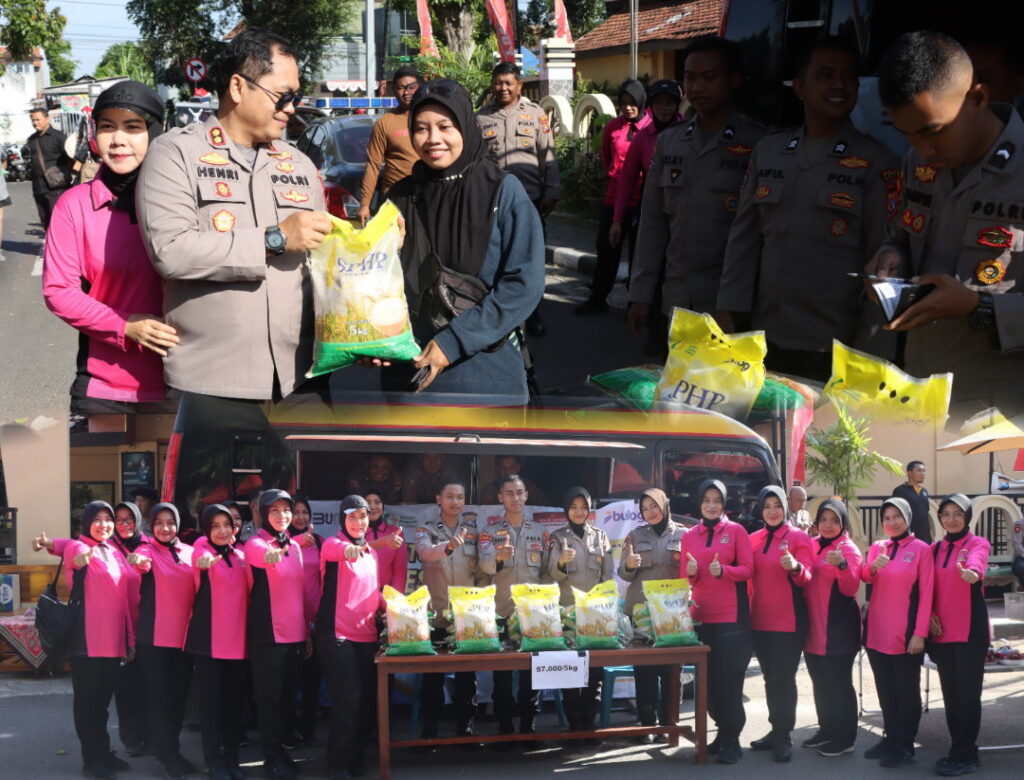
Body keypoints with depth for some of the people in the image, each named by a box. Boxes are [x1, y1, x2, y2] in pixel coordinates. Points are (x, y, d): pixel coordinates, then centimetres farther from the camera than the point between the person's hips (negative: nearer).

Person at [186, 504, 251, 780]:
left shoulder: (240, 556, 11)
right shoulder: (202, 548, -2)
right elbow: (200, 556, -25)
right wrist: (206, 558, -46)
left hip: (237, 638, 5)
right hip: (209, 639, -4)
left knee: (234, 700, 9)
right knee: (211, 701, -1)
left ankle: (232, 757, 19)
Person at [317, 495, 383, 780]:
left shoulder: (370, 552, 14)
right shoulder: (333, 544, -7)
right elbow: (335, 550, -33)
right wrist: (349, 550, -56)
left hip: (367, 634, 7)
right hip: (337, 634, -7)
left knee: (368, 700, 9)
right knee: (348, 699, -9)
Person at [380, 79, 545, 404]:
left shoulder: (503, 191, -6)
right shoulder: (401, 196, 5)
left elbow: (524, 283, -11)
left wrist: (454, 341, -17)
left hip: (485, 376, -3)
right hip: (407, 372, 3)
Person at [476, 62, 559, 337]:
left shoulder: (535, 114, 3)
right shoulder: (481, 117, 8)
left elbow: (548, 156, 3)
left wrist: (551, 193, -2)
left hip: (530, 198, -1)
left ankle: (533, 316, 12)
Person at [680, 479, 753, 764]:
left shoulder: (736, 531, 2)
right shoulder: (690, 536, 12)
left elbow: (747, 569, -3)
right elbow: (683, 575, 12)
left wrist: (723, 570, -20)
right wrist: (690, 573, -11)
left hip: (731, 615, -4)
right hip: (700, 615, 4)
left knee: (729, 677, -7)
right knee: (708, 677, 5)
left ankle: (731, 740, -2)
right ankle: (723, 730, 19)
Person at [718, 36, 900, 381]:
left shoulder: (875, 163, -3)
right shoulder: (768, 151, 9)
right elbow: (744, 236, 11)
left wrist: (872, 353, -9)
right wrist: (729, 312, 2)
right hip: (767, 343, 4)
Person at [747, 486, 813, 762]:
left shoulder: (799, 537, -5)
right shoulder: (753, 539, 9)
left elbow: (806, 578, -12)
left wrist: (795, 567, -32)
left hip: (788, 621, -5)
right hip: (759, 621, 5)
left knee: (784, 678, -5)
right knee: (769, 677, 12)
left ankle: (784, 737, 0)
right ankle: (776, 730, 21)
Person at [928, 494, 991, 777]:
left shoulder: (978, 543, -3)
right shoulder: (934, 549, 14)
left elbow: (977, 562, -27)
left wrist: (971, 571, -50)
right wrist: (930, 614, -4)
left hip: (970, 631, -5)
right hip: (942, 631, 5)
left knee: (967, 693, -6)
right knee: (950, 693, 8)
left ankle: (963, 756, -1)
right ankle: (962, 751, 18)